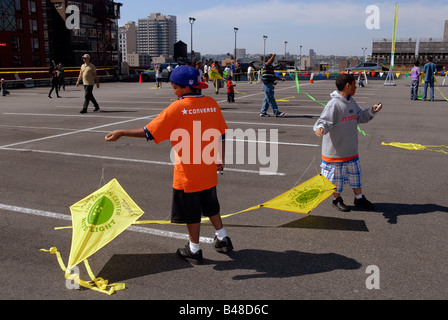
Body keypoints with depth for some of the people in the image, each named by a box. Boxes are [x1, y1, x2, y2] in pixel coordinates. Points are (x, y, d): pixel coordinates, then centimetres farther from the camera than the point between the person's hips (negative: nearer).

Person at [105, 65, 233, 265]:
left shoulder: (178, 107, -15)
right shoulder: (212, 104, 0)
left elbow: (149, 132, -16)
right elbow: (221, 135, 6)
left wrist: (121, 133, -9)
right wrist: (220, 160, 17)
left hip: (187, 172, -5)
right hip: (208, 170, 5)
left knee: (191, 211, 9)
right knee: (210, 205, 23)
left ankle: (194, 250, 22)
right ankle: (222, 239, 32)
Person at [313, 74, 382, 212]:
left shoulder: (351, 102, 7)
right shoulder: (334, 104, -20)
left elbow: (360, 117, 18)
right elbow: (325, 121, -25)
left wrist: (371, 111, 2)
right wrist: (321, 128, -46)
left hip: (351, 150, 8)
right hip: (335, 150, -8)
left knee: (355, 173, 18)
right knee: (337, 176, 8)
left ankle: (359, 198, 35)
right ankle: (337, 199, 29)